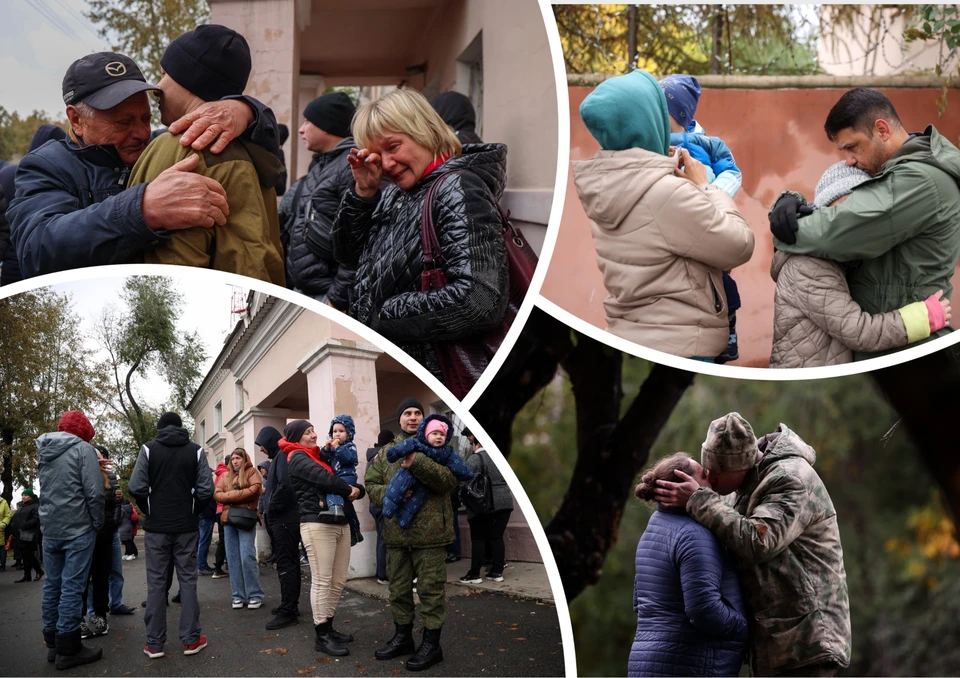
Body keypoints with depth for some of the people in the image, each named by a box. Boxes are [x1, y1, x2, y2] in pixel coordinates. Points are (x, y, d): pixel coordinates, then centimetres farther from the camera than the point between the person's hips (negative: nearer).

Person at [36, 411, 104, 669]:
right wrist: (98, 524, -4)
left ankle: (53, 644, 20)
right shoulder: (82, 449, -8)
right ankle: (68, 649, 0)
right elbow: (94, 492, -14)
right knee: (72, 587, -3)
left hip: (49, 530, 7)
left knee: (52, 586, 13)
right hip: (78, 529, -7)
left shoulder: (43, 451, 14)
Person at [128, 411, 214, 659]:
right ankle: (191, 639, 6)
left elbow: (136, 488, -10)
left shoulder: (149, 449, -1)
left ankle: (154, 643, 5)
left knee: (156, 583, 4)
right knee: (188, 580, 6)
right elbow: (206, 490, -7)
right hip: (186, 526, 0)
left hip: (156, 527, 0)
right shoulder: (196, 451, 1)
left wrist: (149, 511, 8)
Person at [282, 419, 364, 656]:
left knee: (338, 581, 8)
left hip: (340, 521, 8)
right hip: (317, 523, -8)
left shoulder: (319, 456, 25)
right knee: (322, 581, -7)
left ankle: (328, 627, 18)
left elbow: (344, 478, 20)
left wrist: (356, 490, -1)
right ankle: (322, 636, -3)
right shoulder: (297, 457, 0)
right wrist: (349, 490, 1)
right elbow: (325, 478, -14)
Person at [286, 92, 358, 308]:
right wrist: (290, 284, 16)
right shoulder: (319, 165, 16)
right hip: (301, 291, 9)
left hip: (326, 295, -9)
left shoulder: (353, 165, -13)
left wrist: (339, 298, -21)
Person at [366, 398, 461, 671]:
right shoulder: (386, 452, 13)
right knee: (398, 588, 14)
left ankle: (431, 643, 10)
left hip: (429, 531, -4)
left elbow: (450, 479, -14)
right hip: (396, 533, 5)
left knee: (430, 589, 0)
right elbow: (371, 484, 9)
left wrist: (417, 463, -26)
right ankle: (402, 636, 29)